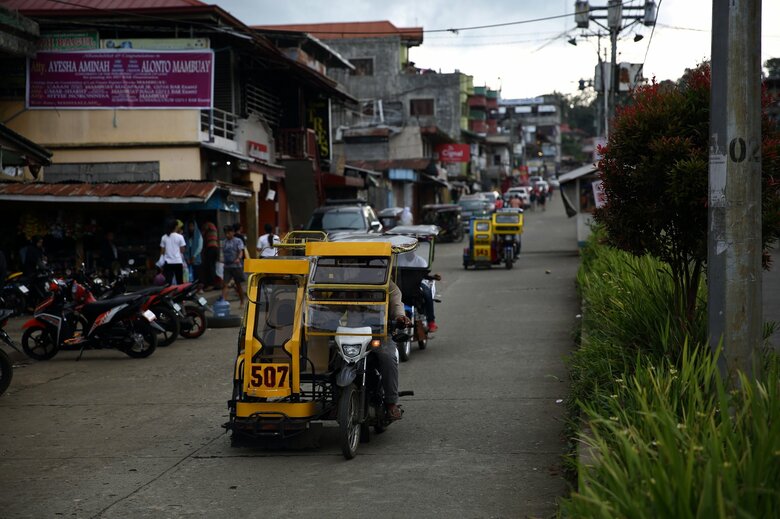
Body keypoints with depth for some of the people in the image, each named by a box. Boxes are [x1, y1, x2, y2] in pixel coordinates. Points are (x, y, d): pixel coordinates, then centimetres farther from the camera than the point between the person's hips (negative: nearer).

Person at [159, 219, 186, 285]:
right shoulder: (179, 237, -3)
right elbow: (182, 251, -1)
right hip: (178, 262, -2)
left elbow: (162, 252, 6)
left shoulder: (164, 237, 5)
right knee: (179, 282, 6)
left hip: (168, 262, 2)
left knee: (168, 283, -4)